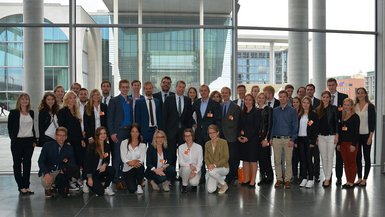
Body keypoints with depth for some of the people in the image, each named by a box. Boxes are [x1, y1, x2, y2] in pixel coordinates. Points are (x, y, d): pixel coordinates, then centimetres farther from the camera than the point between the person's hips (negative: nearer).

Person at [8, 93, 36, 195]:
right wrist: (13, 139, -5)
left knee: (27, 163, 6)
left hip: (29, 141, 4)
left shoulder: (31, 113, 9)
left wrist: (34, 140, 9)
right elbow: (10, 127, -1)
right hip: (17, 142, -4)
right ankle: (21, 186, 11)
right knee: (17, 164, 4)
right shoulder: (13, 113, -3)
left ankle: (26, 186, 12)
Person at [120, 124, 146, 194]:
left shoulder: (142, 145, 4)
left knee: (140, 166, -37)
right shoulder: (124, 143, 1)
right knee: (132, 189, -22)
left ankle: (139, 185, -9)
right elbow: (123, 158, -9)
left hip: (138, 167, 1)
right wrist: (130, 162, -28)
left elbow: (142, 159, -9)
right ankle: (130, 181, 16)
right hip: (127, 169, -1)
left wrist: (136, 161, -30)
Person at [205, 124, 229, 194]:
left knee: (212, 171, -37)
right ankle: (219, 180, 19)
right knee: (210, 190, -15)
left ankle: (224, 185, -8)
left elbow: (226, 158, -13)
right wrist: (208, 165, -17)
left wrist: (215, 165, -23)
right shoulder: (207, 144, 6)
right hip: (212, 169, 4)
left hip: (223, 168, -3)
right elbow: (206, 158, 5)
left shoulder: (223, 142, -8)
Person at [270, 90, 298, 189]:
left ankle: (287, 179, 9)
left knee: (288, 160, 0)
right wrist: (271, 138, 6)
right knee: (277, 160, 4)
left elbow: (295, 126, 0)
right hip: (276, 139, 3)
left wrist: (292, 140, -8)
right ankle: (279, 179, 14)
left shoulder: (292, 111, 2)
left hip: (288, 139, -2)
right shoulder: (275, 111, 11)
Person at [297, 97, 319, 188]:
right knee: (302, 159, 7)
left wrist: (313, 141, -13)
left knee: (309, 159, -4)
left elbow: (316, 128, -7)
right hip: (300, 139, 5)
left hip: (309, 139, -5)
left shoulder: (313, 114, -3)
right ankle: (304, 178, 14)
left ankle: (311, 179, 4)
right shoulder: (299, 115, 11)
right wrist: (296, 141, 4)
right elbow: (297, 128, 10)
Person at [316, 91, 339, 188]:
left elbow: (336, 122, -3)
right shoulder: (318, 109, 8)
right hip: (321, 136, 4)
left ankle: (327, 179, 3)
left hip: (331, 136, -3)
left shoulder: (333, 108, -1)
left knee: (329, 158, -1)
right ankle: (326, 177, 16)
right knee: (323, 158, 7)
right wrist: (316, 136, 6)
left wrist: (336, 135, -9)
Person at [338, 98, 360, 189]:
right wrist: (339, 143, 11)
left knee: (352, 162, 1)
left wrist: (354, 144, -17)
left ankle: (351, 182, 6)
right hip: (343, 143, 6)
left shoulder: (355, 117, -6)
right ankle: (348, 181, 16)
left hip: (352, 143, -6)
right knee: (346, 163, 9)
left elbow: (356, 131, -11)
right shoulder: (342, 117, 12)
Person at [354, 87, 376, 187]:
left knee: (366, 157, 3)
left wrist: (370, 137, -12)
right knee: (357, 157, 6)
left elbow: (373, 122, -6)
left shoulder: (370, 106, -3)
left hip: (366, 135, -3)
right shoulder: (354, 106, 6)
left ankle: (364, 179, 9)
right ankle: (359, 178, 16)